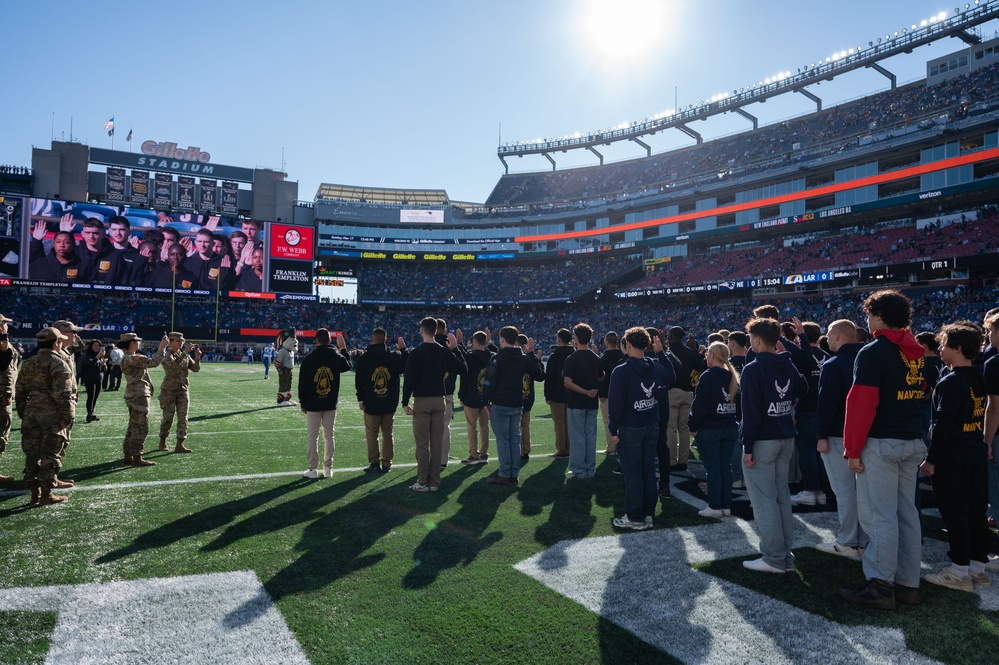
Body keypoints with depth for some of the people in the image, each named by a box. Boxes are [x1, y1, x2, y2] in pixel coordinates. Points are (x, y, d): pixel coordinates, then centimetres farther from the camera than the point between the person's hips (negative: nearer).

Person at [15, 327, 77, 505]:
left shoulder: (28, 364, 12)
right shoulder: (59, 364, -12)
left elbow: (20, 392, 16)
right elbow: (63, 395, -16)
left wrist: (22, 413, 22)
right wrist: (68, 417, -11)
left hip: (31, 415, 7)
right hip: (52, 417, -7)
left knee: (32, 453, 11)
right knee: (50, 455, 1)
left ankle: (35, 492, 18)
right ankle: (46, 494, 6)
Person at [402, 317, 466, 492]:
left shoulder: (416, 353, -8)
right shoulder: (445, 352, 3)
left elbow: (409, 380, -11)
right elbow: (462, 369, 10)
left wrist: (405, 402, -4)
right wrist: (455, 349, 16)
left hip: (422, 401, -4)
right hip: (439, 401, 4)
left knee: (422, 444, 0)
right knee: (437, 443, 7)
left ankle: (423, 483, 3)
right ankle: (434, 482, 12)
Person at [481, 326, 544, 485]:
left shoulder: (497, 359, -9)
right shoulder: (524, 359, 7)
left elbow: (489, 382, -13)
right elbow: (539, 375, 14)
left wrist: (485, 403, -5)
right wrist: (531, 354, 17)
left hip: (500, 406, -5)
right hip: (517, 406, 6)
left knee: (502, 439, -1)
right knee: (514, 439, 9)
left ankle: (504, 475, 0)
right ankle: (514, 475, 12)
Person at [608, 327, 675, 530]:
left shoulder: (621, 371, -15)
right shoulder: (656, 367, 3)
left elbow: (615, 402, -15)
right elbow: (671, 376, 27)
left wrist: (613, 429, -9)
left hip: (630, 429, -6)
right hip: (652, 427, 6)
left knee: (632, 473, 0)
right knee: (649, 470, 12)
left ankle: (635, 518, 6)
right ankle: (649, 514, 20)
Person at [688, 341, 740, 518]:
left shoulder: (707, 376, -14)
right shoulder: (733, 377, 8)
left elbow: (699, 404, -16)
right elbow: (738, 403, 13)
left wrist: (693, 426, -7)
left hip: (709, 430, -6)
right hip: (730, 429, 7)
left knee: (712, 468, 0)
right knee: (725, 467, 11)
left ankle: (715, 507, 4)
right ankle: (726, 505, 17)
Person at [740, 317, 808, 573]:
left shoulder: (753, 369, -15)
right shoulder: (788, 366, 8)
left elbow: (751, 411, -18)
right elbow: (803, 389, 26)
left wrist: (747, 447, -14)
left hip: (762, 441, -8)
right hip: (786, 439, 8)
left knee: (764, 500, -1)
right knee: (782, 496, 13)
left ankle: (774, 558, 2)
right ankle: (786, 555, 19)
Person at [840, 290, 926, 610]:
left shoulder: (873, 353, -13)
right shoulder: (916, 352, 12)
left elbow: (861, 403, -17)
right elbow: (919, 395, 19)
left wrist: (853, 449, -13)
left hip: (881, 443, -8)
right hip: (913, 442, 8)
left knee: (881, 516, -4)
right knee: (907, 514, 12)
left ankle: (881, 586, -1)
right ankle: (908, 584, 19)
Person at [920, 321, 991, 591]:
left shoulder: (951, 382, -18)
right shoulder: (978, 379, 8)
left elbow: (943, 424, -21)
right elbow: (980, 416, 16)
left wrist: (931, 459, -15)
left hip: (953, 459, -9)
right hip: (977, 456, 9)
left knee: (955, 515, -1)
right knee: (976, 512, 14)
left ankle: (959, 572, 6)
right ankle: (978, 567, 23)